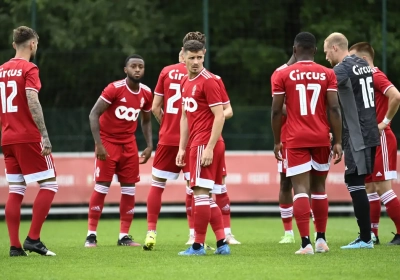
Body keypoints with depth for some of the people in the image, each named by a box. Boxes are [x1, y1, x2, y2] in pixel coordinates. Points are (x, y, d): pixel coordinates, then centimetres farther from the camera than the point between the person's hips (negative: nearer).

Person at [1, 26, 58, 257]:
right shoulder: (29, 69, -8)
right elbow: (32, 102, -19)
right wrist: (45, 135, -21)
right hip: (29, 138, -7)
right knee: (49, 185, -1)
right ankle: (33, 239, -9)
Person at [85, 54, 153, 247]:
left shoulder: (146, 93, 0)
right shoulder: (114, 89, -17)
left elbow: (146, 121, 16)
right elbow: (93, 114, -18)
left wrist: (149, 146, 5)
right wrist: (98, 144, -23)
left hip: (128, 143, 5)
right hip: (108, 141, -5)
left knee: (129, 189, 2)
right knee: (101, 188, -7)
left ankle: (124, 236, 9)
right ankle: (91, 234, -1)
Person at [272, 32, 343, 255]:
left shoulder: (283, 75, 0)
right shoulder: (327, 74, 2)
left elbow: (276, 111, 0)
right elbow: (334, 109, -4)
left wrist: (277, 141, 11)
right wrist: (338, 141, -1)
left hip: (296, 140, -2)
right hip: (321, 138, 2)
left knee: (301, 189, -6)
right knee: (319, 187, 17)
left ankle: (306, 243, -17)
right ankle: (321, 239, 21)